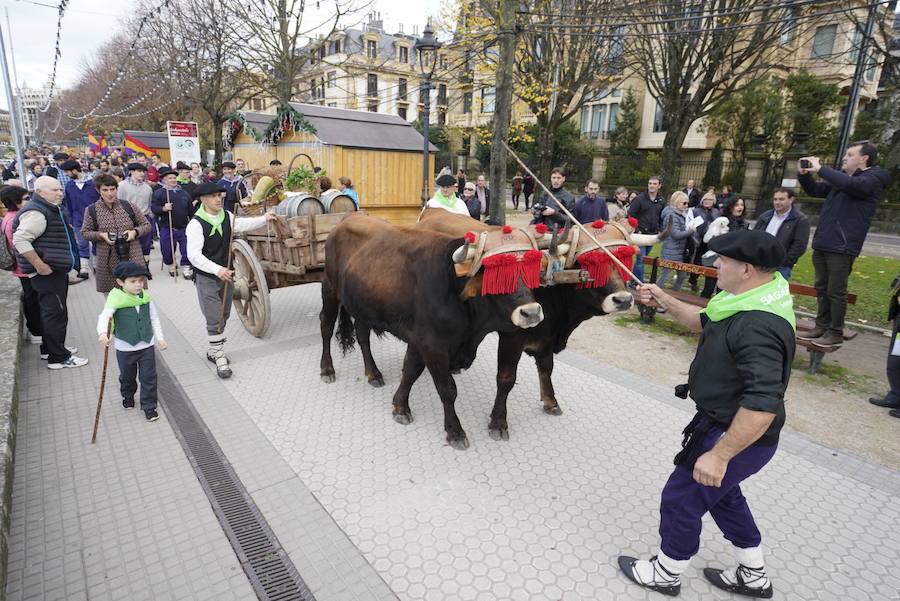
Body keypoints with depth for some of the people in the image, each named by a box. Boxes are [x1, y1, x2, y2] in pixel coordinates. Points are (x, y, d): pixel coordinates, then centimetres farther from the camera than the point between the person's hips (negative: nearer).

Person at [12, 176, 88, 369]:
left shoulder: (52, 209, 15)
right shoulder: (36, 212, -18)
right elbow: (20, 240, -28)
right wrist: (40, 265, -26)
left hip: (57, 270, 11)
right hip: (47, 272, -11)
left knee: (50, 311, 20)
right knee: (56, 313, -6)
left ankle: (50, 347, 33)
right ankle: (58, 358, 1)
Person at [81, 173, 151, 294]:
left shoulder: (128, 206, 3)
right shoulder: (92, 210, 2)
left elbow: (146, 225, 10)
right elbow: (84, 232, 9)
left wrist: (135, 232, -10)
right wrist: (101, 235, -10)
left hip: (133, 258, 0)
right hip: (108, 261, 0)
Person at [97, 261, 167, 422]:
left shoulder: (146, 296, -4)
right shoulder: (116, 298, -16)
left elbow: (154, 318, 6)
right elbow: (104, 316, -30)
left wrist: (160, 338, 5)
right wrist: (102, 333, -49)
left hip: (146, 345, 2)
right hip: (125, 348, -2)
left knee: (149, 378, 5)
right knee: (127, 377, 21)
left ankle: (149, 406, 19)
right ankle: (128, 396, 48)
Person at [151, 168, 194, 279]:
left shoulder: (184, 193, 14)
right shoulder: (159, 192, 1)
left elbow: (191, 210, 18)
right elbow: (153, 208, -7)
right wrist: (163, 208, -26)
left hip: (184, 228, 3)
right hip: (167, 228, -2)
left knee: (187, 249, 0)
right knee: (167, 249, 5)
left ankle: (186, 267, 15)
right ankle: (171, 266, 29)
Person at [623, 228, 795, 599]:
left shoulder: (759, 328, -32)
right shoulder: (750, 302, 0)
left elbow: (763, 405, -34)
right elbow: (705, 322, 17)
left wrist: (719, 455, -29)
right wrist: (663, 301, 5)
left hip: (738, 437, -10)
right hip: (720, 423, 10)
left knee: (681, 498, 8)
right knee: (719, 491, 28)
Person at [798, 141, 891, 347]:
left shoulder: (873, 179, -7)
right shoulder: (842, 178, 17)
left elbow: (851, 184, -28)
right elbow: (815, 190, 25)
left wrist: (820, 168, -21)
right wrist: (804, 174, 6)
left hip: (842, 247, -8)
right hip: (822, 243, 8)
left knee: (836, 291, -3)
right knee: (821, 288, 13)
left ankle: (836, 333, 7)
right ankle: (821, 326, 24)